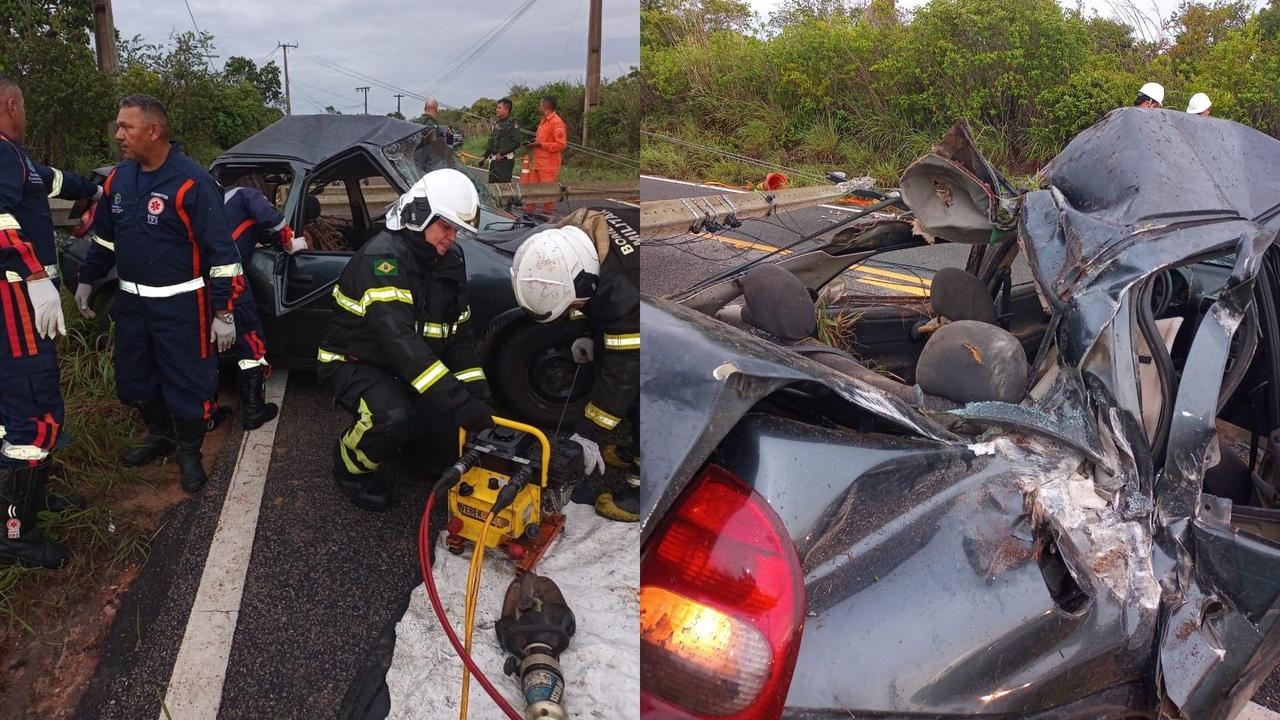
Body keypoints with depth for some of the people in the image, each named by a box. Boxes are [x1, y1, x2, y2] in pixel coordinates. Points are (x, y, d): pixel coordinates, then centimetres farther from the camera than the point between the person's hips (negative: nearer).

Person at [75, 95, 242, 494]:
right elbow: (104, 236, 21)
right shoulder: (118, 179, 5)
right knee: (133, 379, 17)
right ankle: (159, 435, 40)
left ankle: (190, 452, 23)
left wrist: (224, 313, -18)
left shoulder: (191, 182, -18)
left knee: (186, 382, 2)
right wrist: (86, 281, 23)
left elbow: (222, 251, -17)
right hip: (131, 301, 7)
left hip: (180, 304, -7)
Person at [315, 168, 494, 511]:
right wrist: (459, 402, -45)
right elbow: (399, 339, -39)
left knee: (455, 403, -14)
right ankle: (351, 464, -1)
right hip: (352, 364, -7)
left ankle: (444, 466, 17)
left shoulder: (451, 261, -2)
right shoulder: (383, 257, -27)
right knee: (394, 417, -34)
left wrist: (479, 397, -14)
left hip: (406, 369, 7)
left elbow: (460, 335, 1)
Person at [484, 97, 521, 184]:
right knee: (492, 182, 10)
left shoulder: (512, 123, -8)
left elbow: (516, 143, -17)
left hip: (505, 160, -8)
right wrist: (485, 156, 17)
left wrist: (502, 153, -18)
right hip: (494, 159, 8)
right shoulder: (496, 123, 16)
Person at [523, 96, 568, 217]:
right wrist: (535, 143, 10)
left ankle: (548, 216, 1)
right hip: (538, 162, 9)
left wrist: (541, 144, -17)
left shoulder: (556, 122, -11)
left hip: (548, 165, -9)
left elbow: (561, 144, -17)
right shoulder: (544, 121, 19)